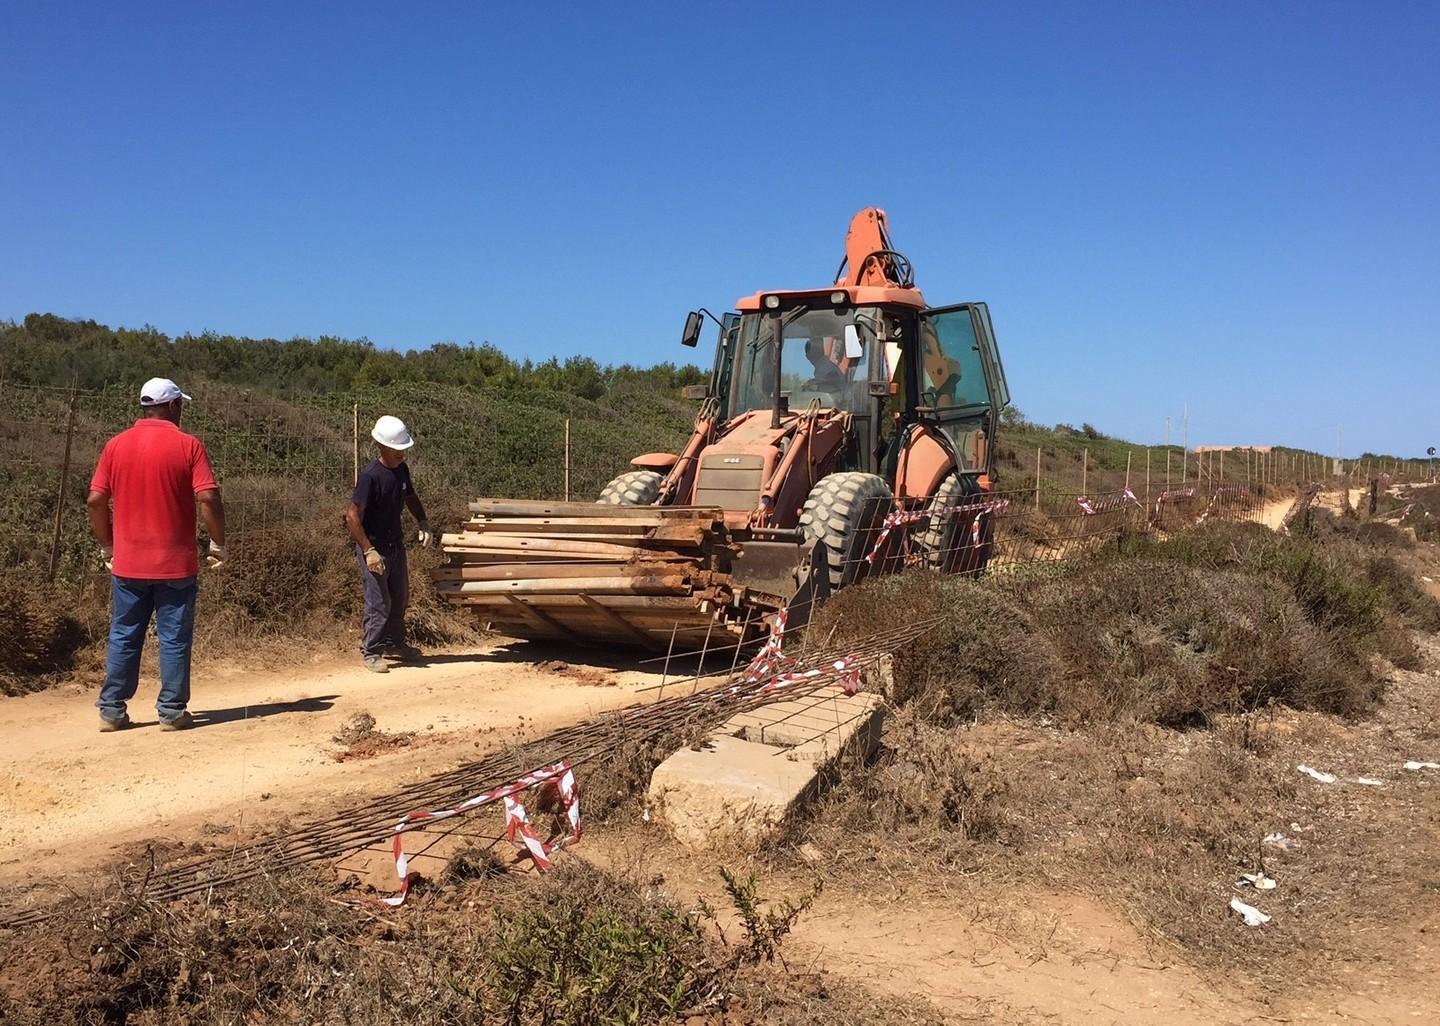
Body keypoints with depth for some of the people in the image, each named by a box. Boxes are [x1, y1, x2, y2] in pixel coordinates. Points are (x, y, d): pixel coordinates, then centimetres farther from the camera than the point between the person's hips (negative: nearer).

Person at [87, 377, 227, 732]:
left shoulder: (116, 445, 3)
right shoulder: (187, 445, -7)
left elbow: (96, 500, 2)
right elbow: (208, 498, -14)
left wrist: (107, 546, 14)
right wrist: (218, 543, -3)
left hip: (127, 563, 3)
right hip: (175, 563, -3)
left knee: (123, 636, 12)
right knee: (175, 638, 5)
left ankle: (112, 710, 16)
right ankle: (172, 711, 8)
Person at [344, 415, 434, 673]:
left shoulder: (401, 469, 0)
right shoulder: (370, 476, -23)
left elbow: (410, 497, 19)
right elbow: (353, 516, -23)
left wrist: (423, 523, 3)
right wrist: (368, 551, -26)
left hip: (396, 544, 8)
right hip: (373, 547, -8)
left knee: (400, 598, 17)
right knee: (379, 603, -5)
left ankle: (394, 642, 34)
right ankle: (371, 652, 8)